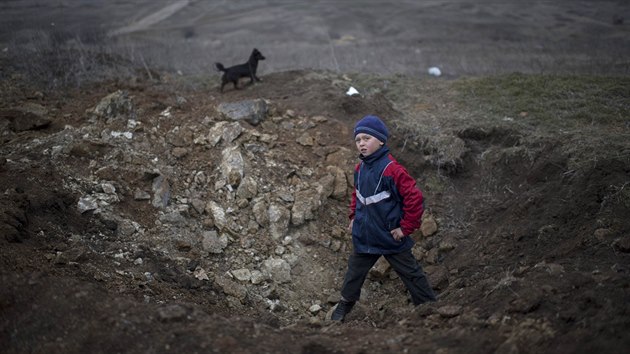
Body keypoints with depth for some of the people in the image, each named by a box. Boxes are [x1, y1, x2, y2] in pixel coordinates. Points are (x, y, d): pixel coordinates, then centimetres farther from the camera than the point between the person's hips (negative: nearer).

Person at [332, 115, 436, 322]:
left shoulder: (391, 169, -23)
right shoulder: (360, 169, 1)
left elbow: (414, 198, -23)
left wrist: (406, 228, -18)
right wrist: (354, 217, 12)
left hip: (391, 237, -6)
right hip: (364, 237, 6)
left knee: (411, 274, 6)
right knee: (354, 272, 19)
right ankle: (346, 303, 38)